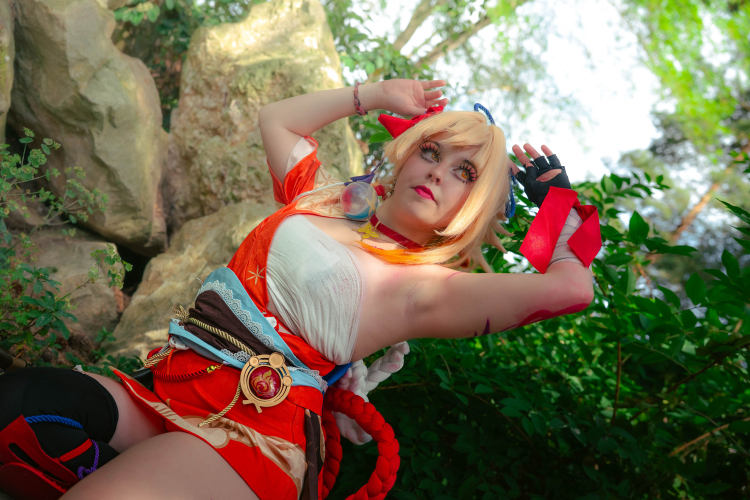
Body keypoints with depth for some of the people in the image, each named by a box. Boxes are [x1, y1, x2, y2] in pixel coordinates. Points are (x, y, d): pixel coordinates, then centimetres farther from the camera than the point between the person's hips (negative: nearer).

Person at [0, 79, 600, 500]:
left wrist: (553, 191, 12)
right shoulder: (323, 203, 21)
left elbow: (571, 287, -6)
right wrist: (377, 94, 34)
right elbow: (275, 118, 36)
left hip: (250, 426, -6)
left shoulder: (426, 288, 3)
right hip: (158, 396, 7)